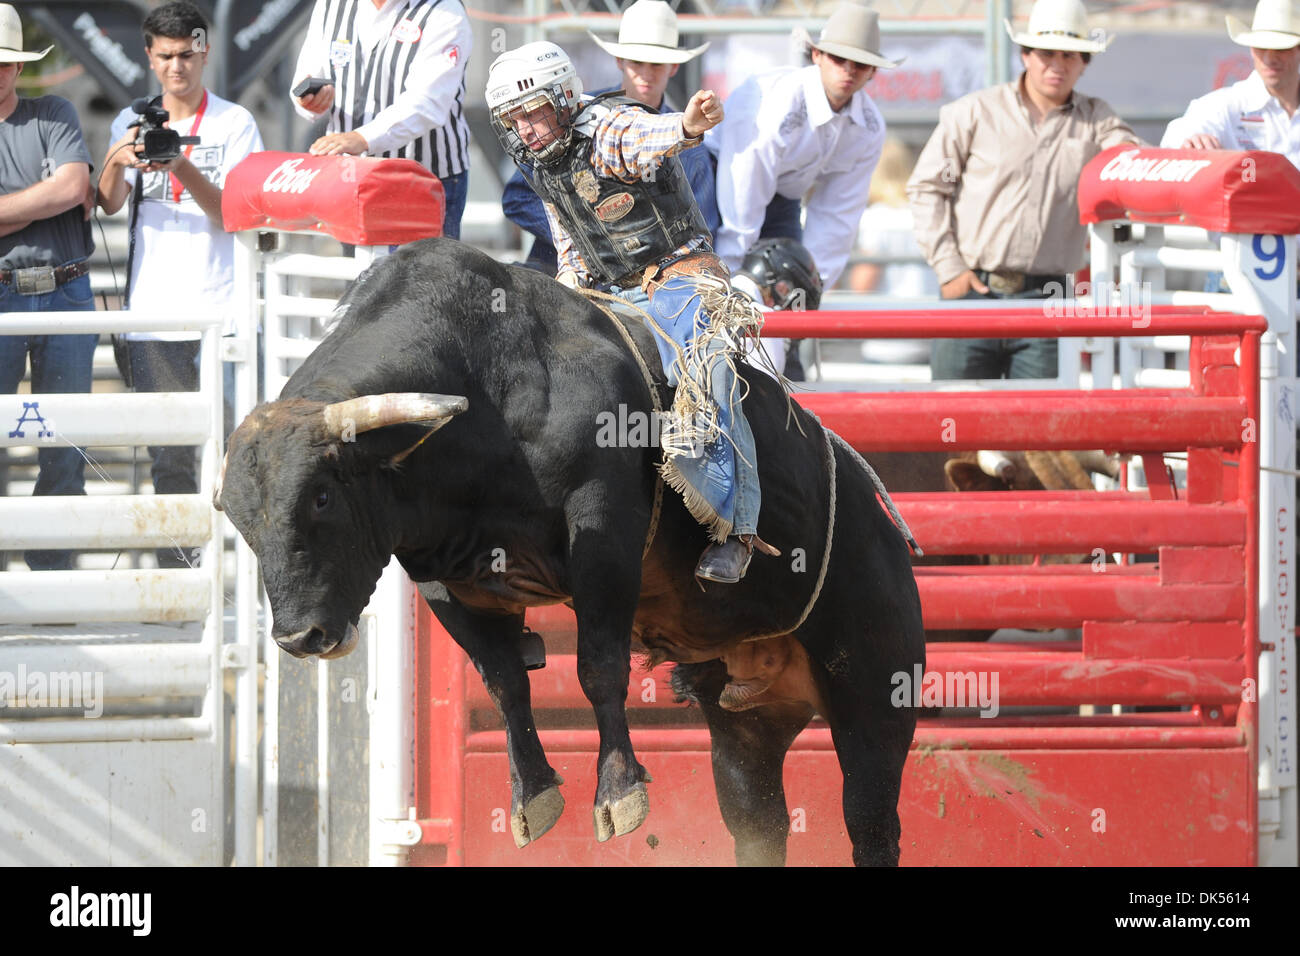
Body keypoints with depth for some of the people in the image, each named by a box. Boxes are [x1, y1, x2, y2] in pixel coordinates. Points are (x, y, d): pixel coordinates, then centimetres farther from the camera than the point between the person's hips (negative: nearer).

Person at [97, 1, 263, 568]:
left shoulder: (235, 124, 4)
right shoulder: (131, 124, 11)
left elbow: (232, 214, -4)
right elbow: (109, 203, -3)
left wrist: (182, 169, -20)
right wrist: (117, 161, -25)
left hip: (220, 306, -2)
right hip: (153, 309, 2)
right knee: (168, 455, 2)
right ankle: (175, 574, 6)